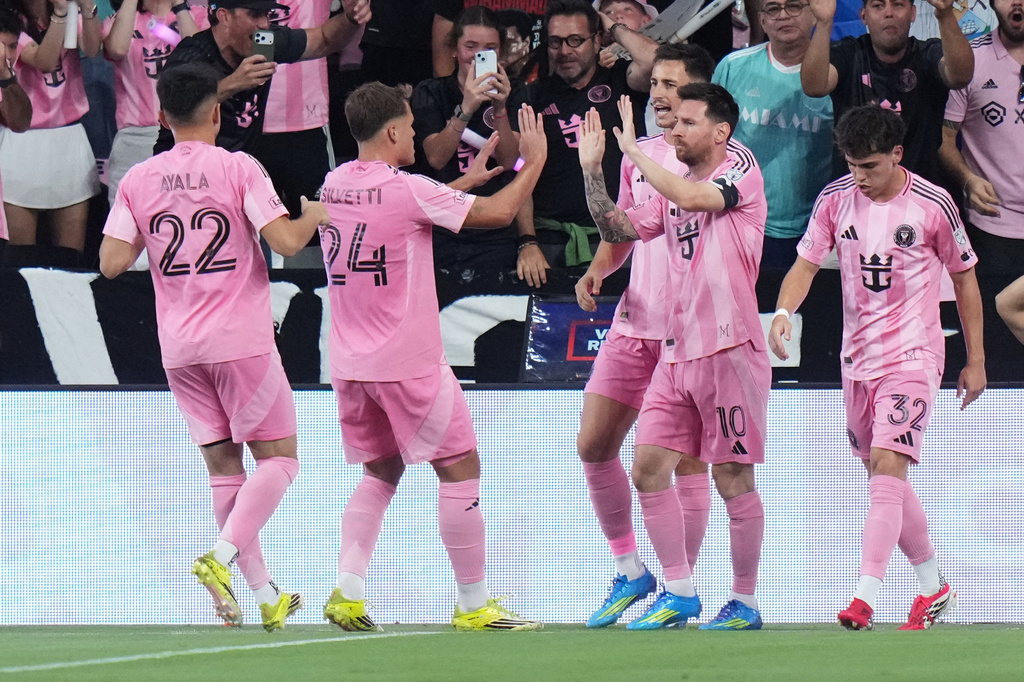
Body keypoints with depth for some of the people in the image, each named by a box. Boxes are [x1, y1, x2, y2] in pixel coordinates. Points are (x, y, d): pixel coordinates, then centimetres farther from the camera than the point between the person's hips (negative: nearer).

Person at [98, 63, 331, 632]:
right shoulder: (239, 169, -8)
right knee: (278, 456, 4)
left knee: (223, 466, 11)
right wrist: (315, 214, 7)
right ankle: (222, 557, -17)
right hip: (242, 339, -4)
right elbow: (286, 242, -13)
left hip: (179, 348, 4)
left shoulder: (139, 181, 3)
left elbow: (111, 261, 1)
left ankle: (265, 595, 8)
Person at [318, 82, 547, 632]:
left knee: (380, 472, 17)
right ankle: (473, 604, 5)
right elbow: (497, 212, -11)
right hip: (408, 362, -7)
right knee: (460, 467, 3)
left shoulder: (334, 185, 6)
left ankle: (348, 591, 2)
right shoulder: (407, 191, -16)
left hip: (349, 361, 7)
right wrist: (534, 160, 4)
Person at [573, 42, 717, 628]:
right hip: (633, 325, 6)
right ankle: (629, 570, 16)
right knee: (594, 444, 2)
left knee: (684, 456, -4)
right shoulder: (640, 155, 14)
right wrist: (598, 271, 5)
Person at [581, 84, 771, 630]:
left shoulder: (740, 170, -5)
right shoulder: (673, 187, 16)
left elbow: (692, 197, -22)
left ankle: (745, 601, 7)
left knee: (733, 478, -3)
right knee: (649, 468, 1)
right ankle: (679, 593, 9)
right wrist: (592, 170, 7)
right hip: (677, 353, 7)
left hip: (730, 349, -7)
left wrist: (634, 150, -13)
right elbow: (617, 229, 18)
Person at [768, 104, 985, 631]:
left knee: (887, 465, -19)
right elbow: (806, 263, 1)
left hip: (913, 354, -5)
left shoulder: (932, 205, -8)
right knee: (884, 479, 11)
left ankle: (865, 597, -28)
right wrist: (783, 312, -21)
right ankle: (933, 584, 28)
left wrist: (975, 360, 6)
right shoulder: (835, 200, 0)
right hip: (858, 358, 5)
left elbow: (963, 277, 3)